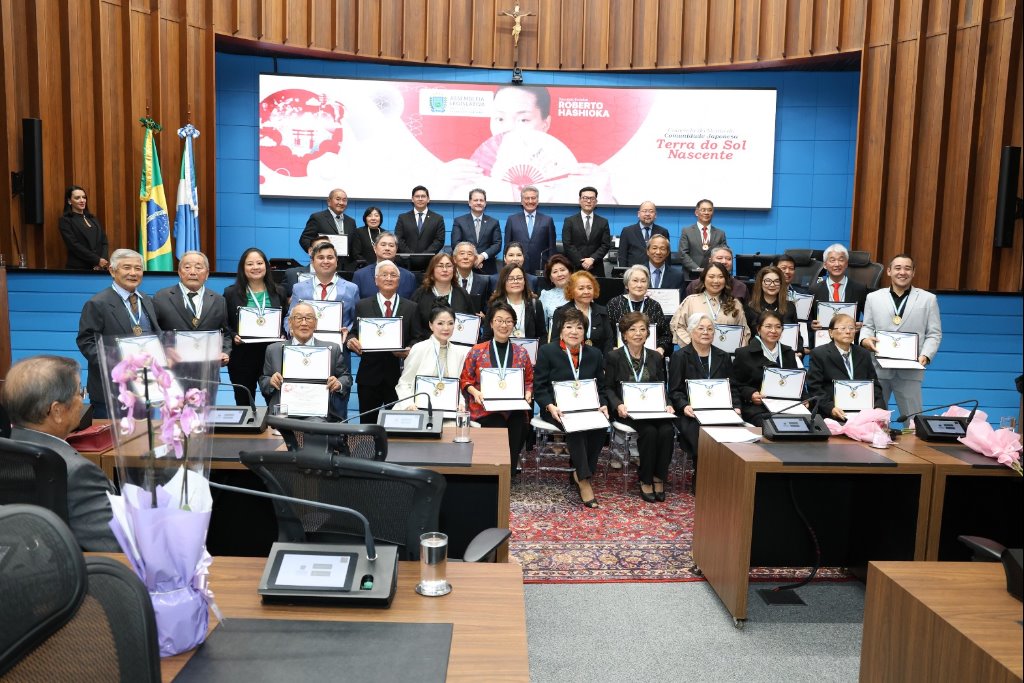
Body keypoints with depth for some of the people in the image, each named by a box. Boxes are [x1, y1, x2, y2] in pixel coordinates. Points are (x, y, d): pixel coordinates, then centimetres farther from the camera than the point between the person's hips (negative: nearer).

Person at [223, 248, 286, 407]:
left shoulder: (278, 292, 9)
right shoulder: (231, 293, 3)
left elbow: (287, 321, 12)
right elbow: (223, 324, 4)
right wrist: (233, 336, -13)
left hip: (272, 355, 1)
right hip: (241, 356, -1)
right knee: (243, 403, 7)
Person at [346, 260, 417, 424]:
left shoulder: (411, 308, 7)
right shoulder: (362, 305, 7)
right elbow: (354, 333, 5)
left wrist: (409, 350, -16)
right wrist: (350, 341, -17)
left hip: (399, 375, 0)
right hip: (369, 375, 0)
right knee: (368, 423, 7)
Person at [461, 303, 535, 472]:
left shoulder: (521, 353, 14)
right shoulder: (477, 351, 7)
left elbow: (529, 381, 19)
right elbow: (465, 380, 9)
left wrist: (528, 394, -1)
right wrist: (475, 392, -9)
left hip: (515, 409, 2)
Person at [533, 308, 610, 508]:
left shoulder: (594, 354, 14)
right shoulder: (547, 351, 3)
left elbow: (601, 388, 16)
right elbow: (539, 387, -2)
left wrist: (603, 406, -6)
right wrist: (551, 407, -20)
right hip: (557, 409, -3)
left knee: (601, 426, -29)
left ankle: (579, 472, -16)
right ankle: (584, 479, -29)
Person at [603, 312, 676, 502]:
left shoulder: (656, 357, 15)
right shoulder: (614, 357, 3)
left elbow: (662, 387, 16)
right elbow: (608, 388, 2)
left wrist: (667, 404, -5)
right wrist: (618, 405, -17)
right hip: (627, 411, -3)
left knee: (667, 430, -27)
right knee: (649, 431, -31)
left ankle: (658, 477, -11)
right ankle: (645, 480, -14)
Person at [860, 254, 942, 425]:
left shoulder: (928, 299, 9)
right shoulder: (873, 297, 13)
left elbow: (934, 333, 5)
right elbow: (867, 326, 11)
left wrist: (926, 355, -12)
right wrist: (865, 339, -12)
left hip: (910, 369, -1)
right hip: (877, 367, 1)